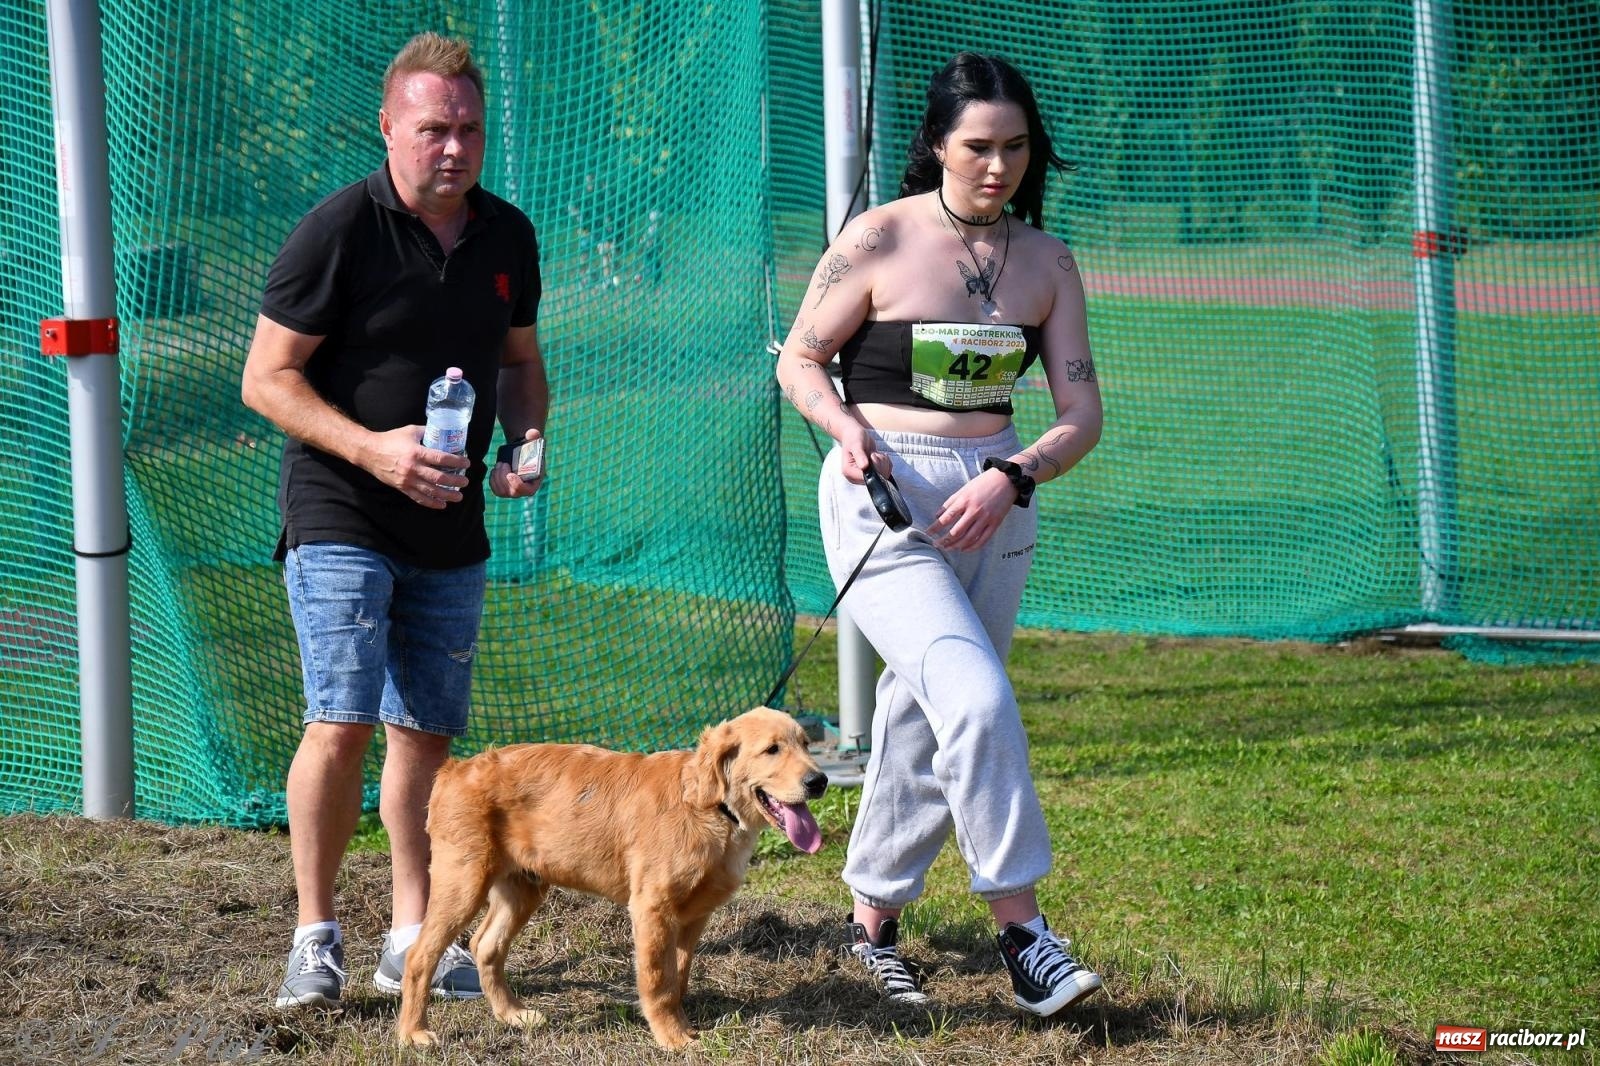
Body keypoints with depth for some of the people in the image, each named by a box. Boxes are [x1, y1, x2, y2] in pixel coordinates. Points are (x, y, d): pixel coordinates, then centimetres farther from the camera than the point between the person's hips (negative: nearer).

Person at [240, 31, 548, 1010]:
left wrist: (527, 438, -1)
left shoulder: (508, 237, 5)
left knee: (427, 735, 9)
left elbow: (520, 361, 20)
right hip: (341, 517, -5)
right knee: (343, 724, -16)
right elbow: (268, 377, -10)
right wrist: (370, 447, -22)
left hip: (451, 528, 5)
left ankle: (414, 940, 19)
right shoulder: (338, 232, -12)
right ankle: (316, 934, -3)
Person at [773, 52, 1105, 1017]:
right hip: (886, 494, -5)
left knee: (922, 724, 11)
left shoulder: (1046, 263, 5)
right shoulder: (880, 240, -7)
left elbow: (1083, 415, 3)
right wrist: (846, 429, -18)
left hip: (994, 500, 5)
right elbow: (799, 361, 2)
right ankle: (1023, 934, -17)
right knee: (976, 698, -21)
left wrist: (1010, 477, -15)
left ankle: (874, 922, 27)